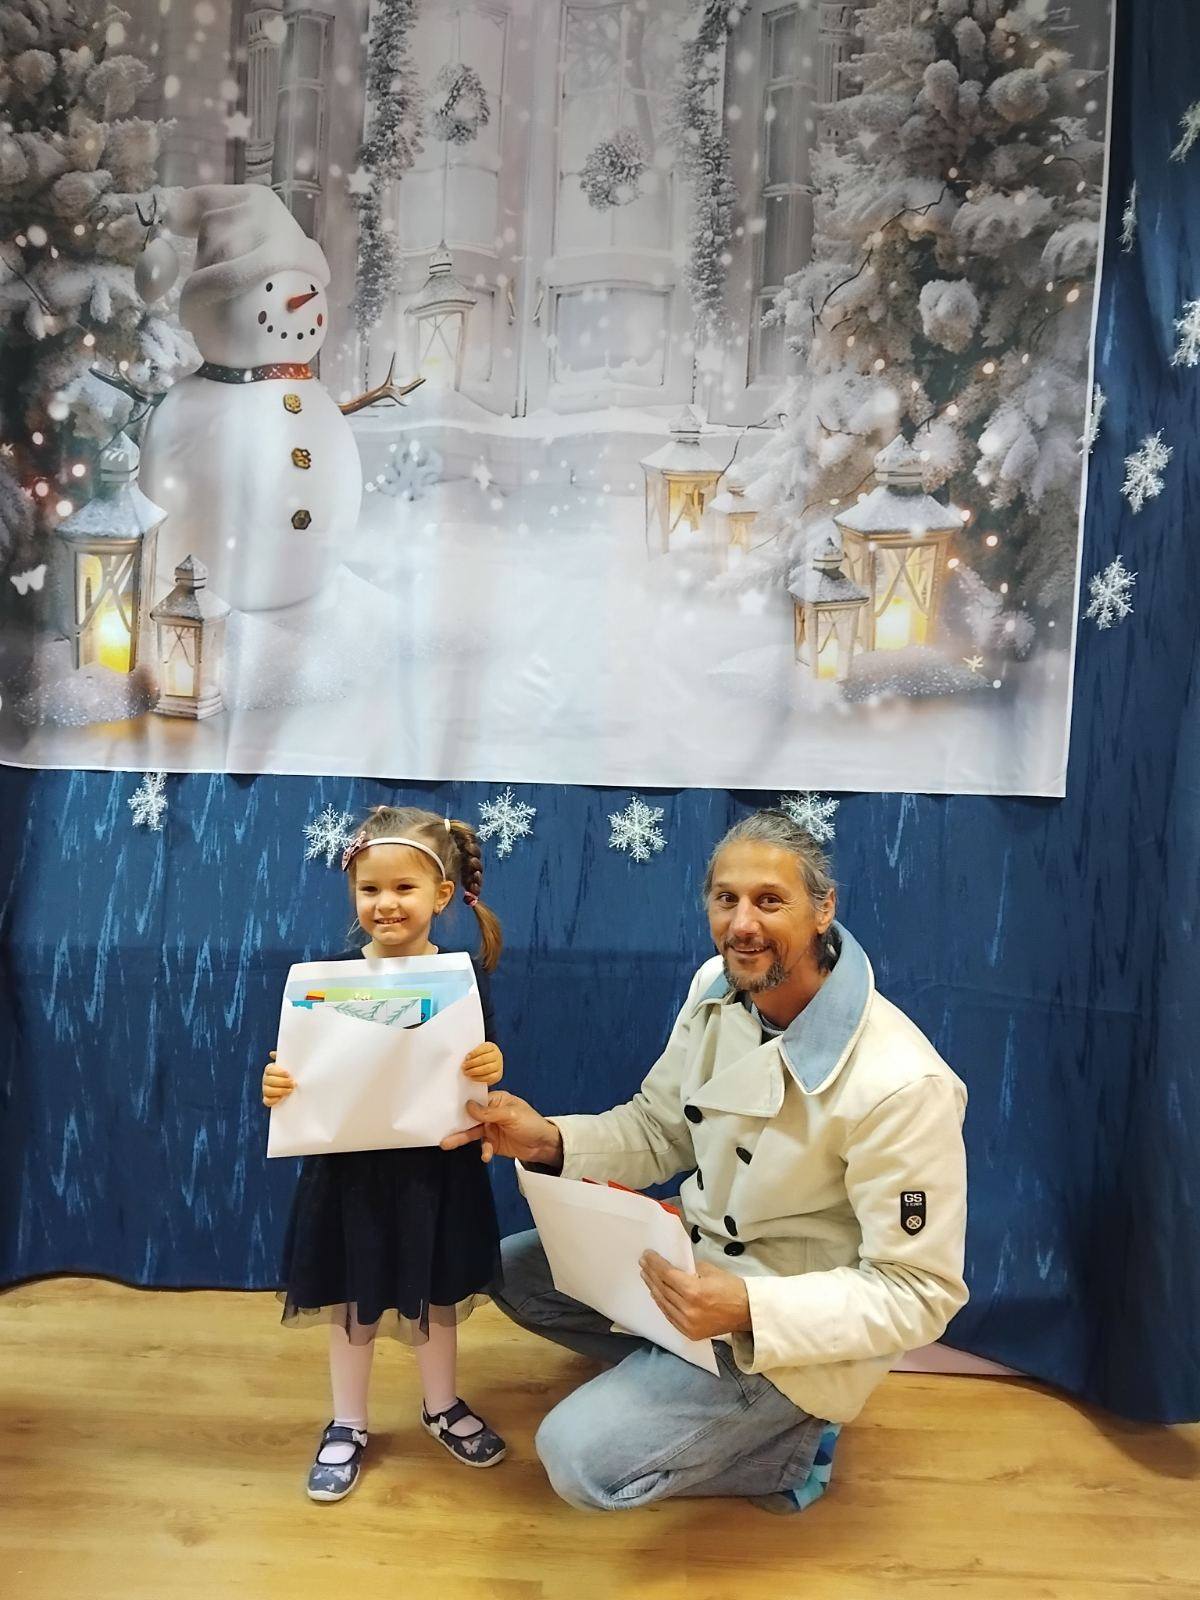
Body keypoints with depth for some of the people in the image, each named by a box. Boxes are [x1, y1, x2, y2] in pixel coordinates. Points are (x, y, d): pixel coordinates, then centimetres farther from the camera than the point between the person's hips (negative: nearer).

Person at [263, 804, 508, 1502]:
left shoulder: (462, 976, -10)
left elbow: (484, 1063, -7)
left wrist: (491, 1069, -29)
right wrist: (276, 1083, -23)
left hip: (437, 1166, 0)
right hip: (351, 1166, 0)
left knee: (436, 1296, 20)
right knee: (352, 1303, 17)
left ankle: (443, 1405, 46)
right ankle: (348, 1426, 41)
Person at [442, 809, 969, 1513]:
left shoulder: (899, 1085, -31)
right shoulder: (717, 988, -10)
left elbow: (918, 1291, -23)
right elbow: (660, 1130, 3)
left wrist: (747, 1311, -37)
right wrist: (550, 1140, -16)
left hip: (793, 1325, -7)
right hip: (697, 1255, 7)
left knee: (582, 1459, -16)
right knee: (514, 1269, 9)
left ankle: (786, 1439, 6)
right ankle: (683, 1376, 13)